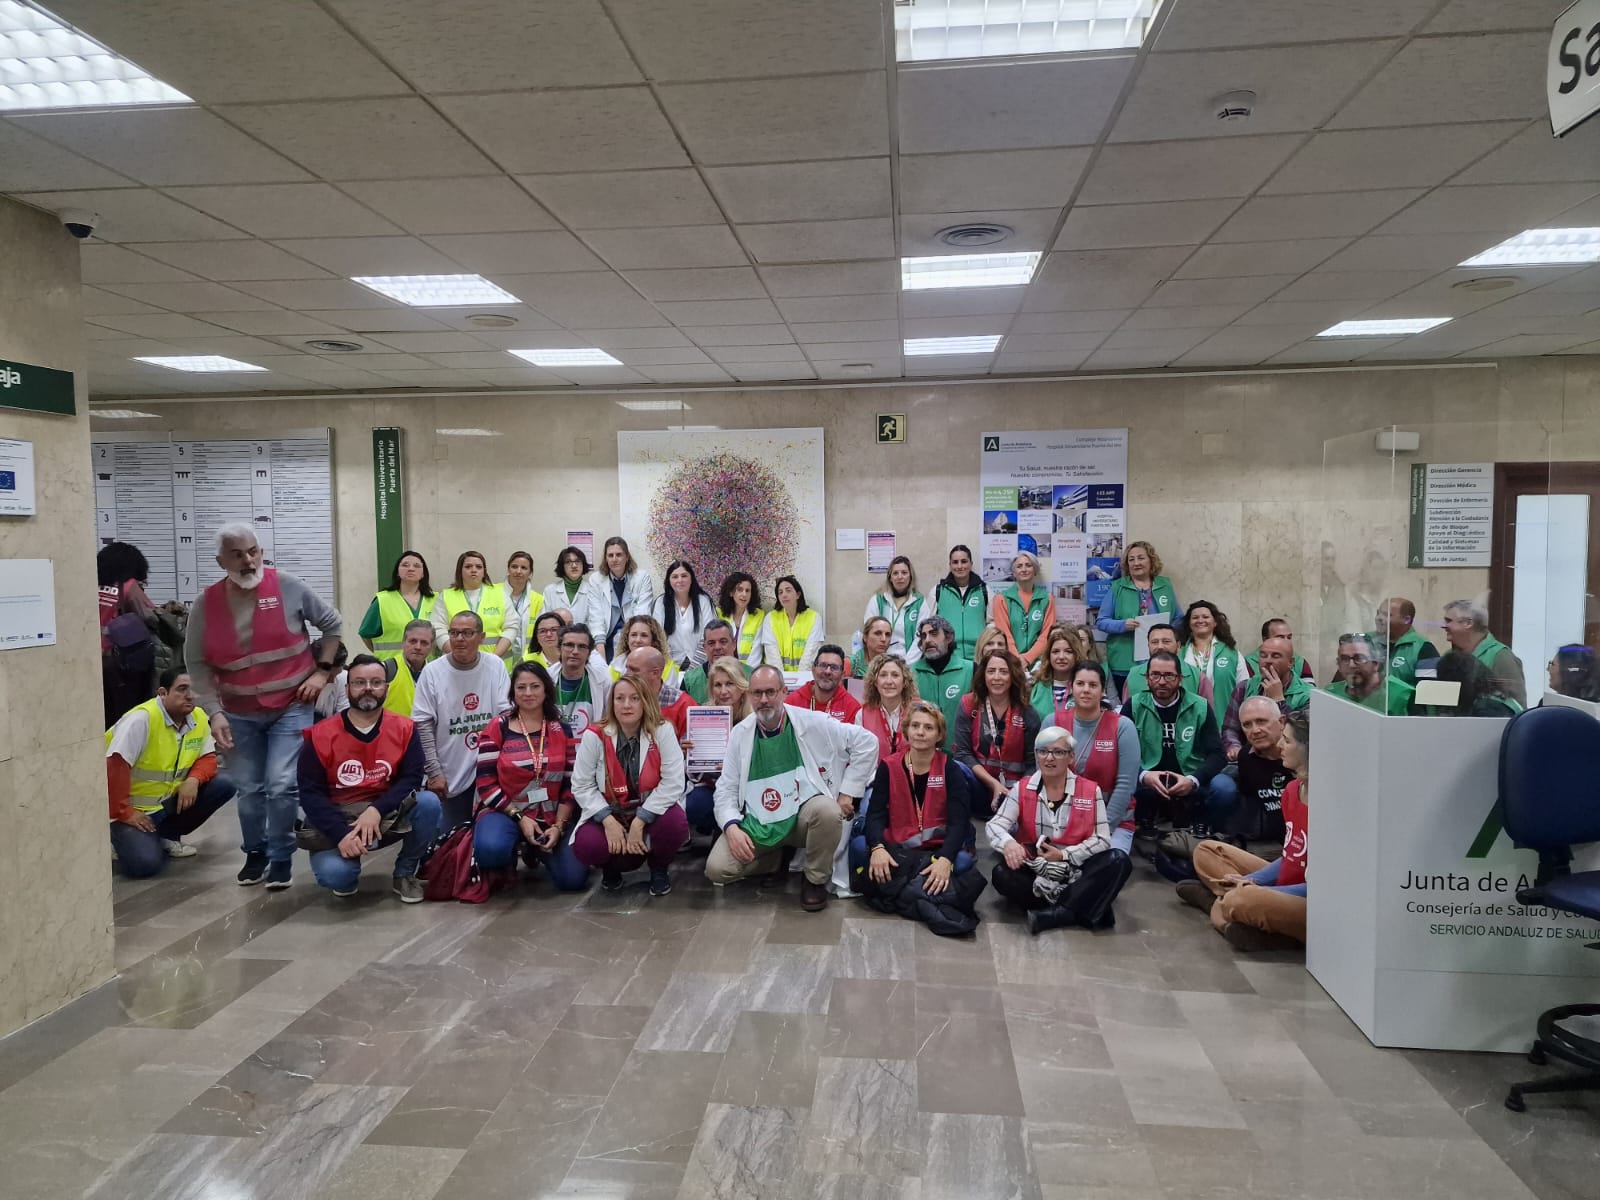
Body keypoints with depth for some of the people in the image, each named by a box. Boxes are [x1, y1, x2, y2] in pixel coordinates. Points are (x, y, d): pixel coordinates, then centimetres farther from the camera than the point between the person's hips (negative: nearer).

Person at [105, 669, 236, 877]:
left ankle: (167, 836, 5)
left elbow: (208, 757, 1)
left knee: (223, 785, -12)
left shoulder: (199, 717, -4)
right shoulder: (142, 719, -25)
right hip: (133, 809, -7)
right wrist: (124, 813, -24)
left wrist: (193, 780, -21)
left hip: (168, 802, 7)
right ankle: (120, 836, 9)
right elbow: (114, 766, -27)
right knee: (145, 864, -26)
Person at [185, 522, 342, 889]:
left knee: (282, 785, -9)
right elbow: (196, 663, -1)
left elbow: (333, 623, 1)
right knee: (248, 789, 10)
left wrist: (322, 670, -4)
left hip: (291, 707, -2)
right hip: (239, 714, 3)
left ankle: (281, 857, 10)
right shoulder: (207, 603, -6)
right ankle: (255, 852, 33)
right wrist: (214, 712, -8)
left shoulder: (288, 587, -11)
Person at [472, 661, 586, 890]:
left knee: (573, 879, -15)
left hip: (552, 816, 2)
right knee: (491, 849, -36)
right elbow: (486, 783, -6)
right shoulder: (498, 728, -2)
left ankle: (540, 852, 19)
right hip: (506, 811, -2)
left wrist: (558, 826, -9)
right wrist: (519, 817, -15)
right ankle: (507, 861, 4)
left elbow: (571, 784, 3)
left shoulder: (562, 729, 4)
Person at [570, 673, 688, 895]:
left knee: (675, 823, -33)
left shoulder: (662, 731, -12)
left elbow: (673, 782, -18)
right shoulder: (594, 736, -8)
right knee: (586, 846, -28)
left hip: (652, 811, -1)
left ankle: (659, 868, 4)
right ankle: (611, 867, 12)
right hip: (609, 813, 1)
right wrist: (608, 821, -20)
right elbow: (581, 786, -7)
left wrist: (639, 822, -23)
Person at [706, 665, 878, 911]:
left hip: (804, 812, -2)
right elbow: (726, 788, 2)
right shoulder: (740, 733, 0)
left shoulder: (811, 723, -9)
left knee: (828, 810, -36)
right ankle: (773, 857, 13)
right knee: (716, 869, -19)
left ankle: (815, 879, -7)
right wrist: (732, 827, -16)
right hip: (758, 823, 2)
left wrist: (848, 792, -8)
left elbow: (866, 742, -6)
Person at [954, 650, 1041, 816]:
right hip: (977, 788, 1)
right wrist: (994, 784, -14)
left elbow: (1032, 763, 1)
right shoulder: (969, 705, 3)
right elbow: (961, 752, -4)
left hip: (1014, 792, 0)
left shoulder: (1028, 714, 3)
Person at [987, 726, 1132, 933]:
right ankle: (1085, 909, -27)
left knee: (1118, 861, -26)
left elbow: (1102, 839, -5)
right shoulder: (1021, 789, 2)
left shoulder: (1090, 790, 1)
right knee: (1001, 874, -30)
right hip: (1034, 872, 0)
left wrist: (1064, 855, -17)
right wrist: (1008, 843, -32)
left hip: (1076, 871, 0)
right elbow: (995, 825, -9)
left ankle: (1054, 913, -32)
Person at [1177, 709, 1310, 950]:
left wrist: (1259, 892, -19)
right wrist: (1251, 881, -3)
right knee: (1206, 851, 13)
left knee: (1244, 901, -36)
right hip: (1285, 887, 10)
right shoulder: (1292, 789, 4)